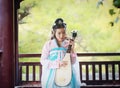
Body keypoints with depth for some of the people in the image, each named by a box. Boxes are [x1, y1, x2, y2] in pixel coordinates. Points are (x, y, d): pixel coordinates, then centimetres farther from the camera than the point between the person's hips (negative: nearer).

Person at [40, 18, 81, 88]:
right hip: (52, 75, -1)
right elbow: (43, 61, -6)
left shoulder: (68, 44, 1)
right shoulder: (48, 44, -2)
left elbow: (73, 62, 1)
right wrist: (57, 63, -17)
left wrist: (72, 49, -12)